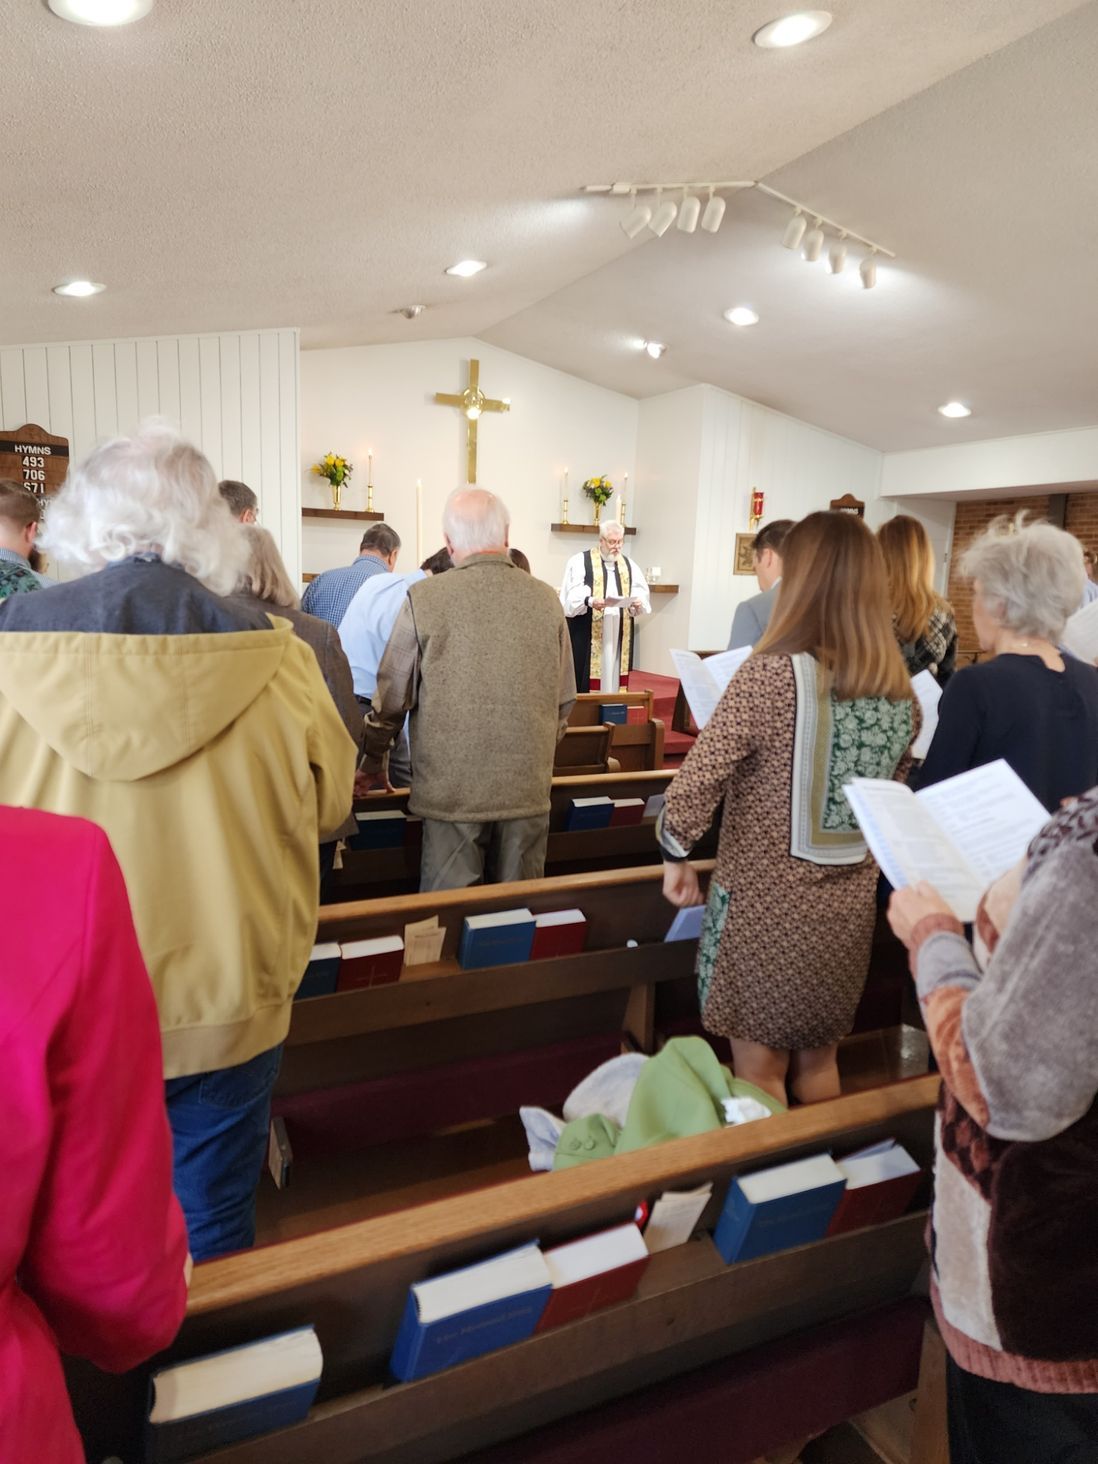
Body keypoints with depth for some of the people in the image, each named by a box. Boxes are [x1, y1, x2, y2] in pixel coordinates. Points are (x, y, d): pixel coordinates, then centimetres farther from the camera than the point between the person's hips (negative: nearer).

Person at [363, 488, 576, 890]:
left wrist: (372, 762, 14)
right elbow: (564, 700, 8)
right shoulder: (546, 599, -1)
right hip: (529, 789, 3)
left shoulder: (424, 598, -9)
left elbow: (391, 698, -2)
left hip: (452, 790, -2)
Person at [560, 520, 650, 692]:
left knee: (613, 674, 5)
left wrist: (638, 602, -11)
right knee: (585, 677, -6)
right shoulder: (580, 561, -1)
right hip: (588, 631, -4)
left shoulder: (629, 564, 15)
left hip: (620, 632, 4)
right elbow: (572, 594, -11)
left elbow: (641, 591, 12)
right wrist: (589, 601, -30)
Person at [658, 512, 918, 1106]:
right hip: (848, 907, 6)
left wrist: (675, 854, -4)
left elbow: (696, 781, -19)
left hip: (764, 903, -5)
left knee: (759, 1074, 11)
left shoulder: (772, 673, -19)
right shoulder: (898, 686, -1)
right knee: (818, 1062, 23)